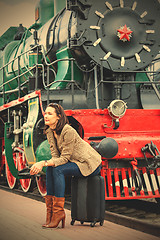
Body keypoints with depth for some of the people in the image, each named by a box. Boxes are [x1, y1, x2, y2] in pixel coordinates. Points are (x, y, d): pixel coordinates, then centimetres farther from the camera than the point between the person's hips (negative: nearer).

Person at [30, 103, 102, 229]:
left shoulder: (68, 131, -26)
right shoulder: (50, 132, 1)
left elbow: (65, 158, -25)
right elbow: (55, 156, -1)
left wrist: (43, 163, -33)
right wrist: (40, 164, -21)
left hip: (91, 164, -8)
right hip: (77, 162, 8)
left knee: (58, 170, -25)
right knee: (50, 168, -12)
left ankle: (58, 212, -19)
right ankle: (50, 210, -8)